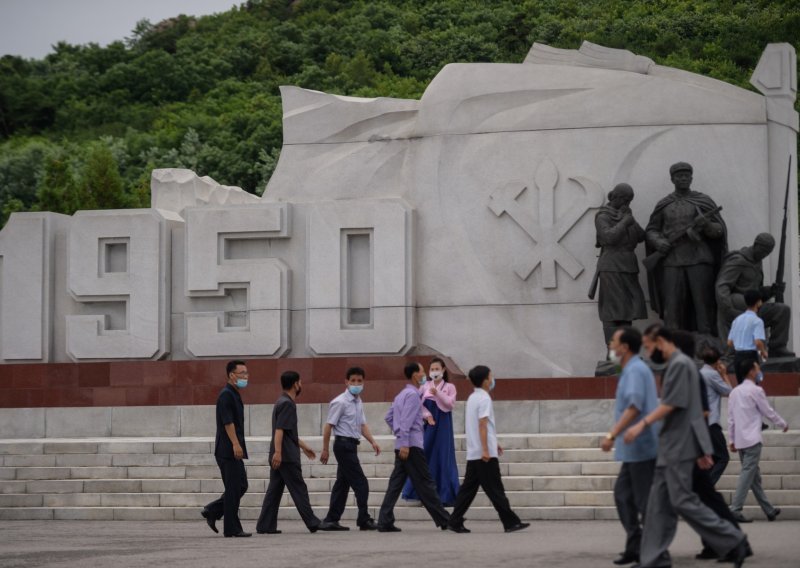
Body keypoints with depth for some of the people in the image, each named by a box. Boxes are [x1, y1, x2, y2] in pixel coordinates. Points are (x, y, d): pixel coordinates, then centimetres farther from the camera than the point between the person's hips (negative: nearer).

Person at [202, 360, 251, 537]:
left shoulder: (234, 395, 18)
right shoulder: (226, 395, -13)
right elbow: (228, 422, -21)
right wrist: (236, 444, -27)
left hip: (233, 451, 10)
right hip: (228, 450, -10)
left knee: (241, 486, 12)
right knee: (234, 489, -5)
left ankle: (211, 511, 16)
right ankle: (232, 528, -1)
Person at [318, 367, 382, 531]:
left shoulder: (358, 402, 13)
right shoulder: (340, 402, -12)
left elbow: (362, 424, 16)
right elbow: (328, 426, -12)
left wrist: (372, 441, 2)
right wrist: (325, 450, -12)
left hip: (351, 445, 9)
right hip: (344, 443, -9)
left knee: (343, 483, 9)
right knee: (360, 483, -8)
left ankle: (331, 521, 12)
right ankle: (364, 520, -2)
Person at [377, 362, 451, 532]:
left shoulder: (401, 395, 19)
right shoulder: (413, 394, -10)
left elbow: (389, 417, 24)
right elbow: (406, 420, -19)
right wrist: (404, 443, -23)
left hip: (402, 446, 9)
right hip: (411, 446, -9)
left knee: (396, 483, 4)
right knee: (425, 483, -4)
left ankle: (385, 522, -2)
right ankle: (443, 520, 1)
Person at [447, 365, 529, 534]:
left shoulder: (472, 398, 17)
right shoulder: (484, 399, -12)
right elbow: (482, 425, -20)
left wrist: (493, 443, 29)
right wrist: (486, 450, -23)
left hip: (473, 454, 9)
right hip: (485, 454, -9)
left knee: (468, 488, 7)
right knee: (495, 490, -5)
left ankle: (455, 522, 3)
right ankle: (511, 522, -1)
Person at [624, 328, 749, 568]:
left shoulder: (679, 364, -12)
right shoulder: (680, 363, 19)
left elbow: (671, 404, -19)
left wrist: (642, 424, -19)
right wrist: (702, 450, 21)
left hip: (679, 445, -10)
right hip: (672, 446, 10)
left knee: (683, 501, -8)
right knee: (659, 502, 6)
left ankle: (732, 541, -3)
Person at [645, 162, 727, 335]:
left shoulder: (703, 201, 8)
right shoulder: (663, 205, 13)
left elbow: (719, 230, 5)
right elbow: (650, 231, 16)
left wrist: (706, 225, -17)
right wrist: (659, 242, -6)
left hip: (699, 260, -1)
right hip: (672, 261, 1)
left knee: (703, 304, -6)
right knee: (672, 308, -5)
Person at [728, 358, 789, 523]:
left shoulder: (735, 392, 12)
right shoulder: (756, 391, -9)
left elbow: (730, 417, 12)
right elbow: (768, 412, -3)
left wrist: (732, 439, 15)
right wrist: (783, 424, 12)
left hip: (740, 440, 8)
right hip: (752, 440, -8)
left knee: (754, 475, 11)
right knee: (747, 474, -9)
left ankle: (769, 510, 19)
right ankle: (735, 510, -17)